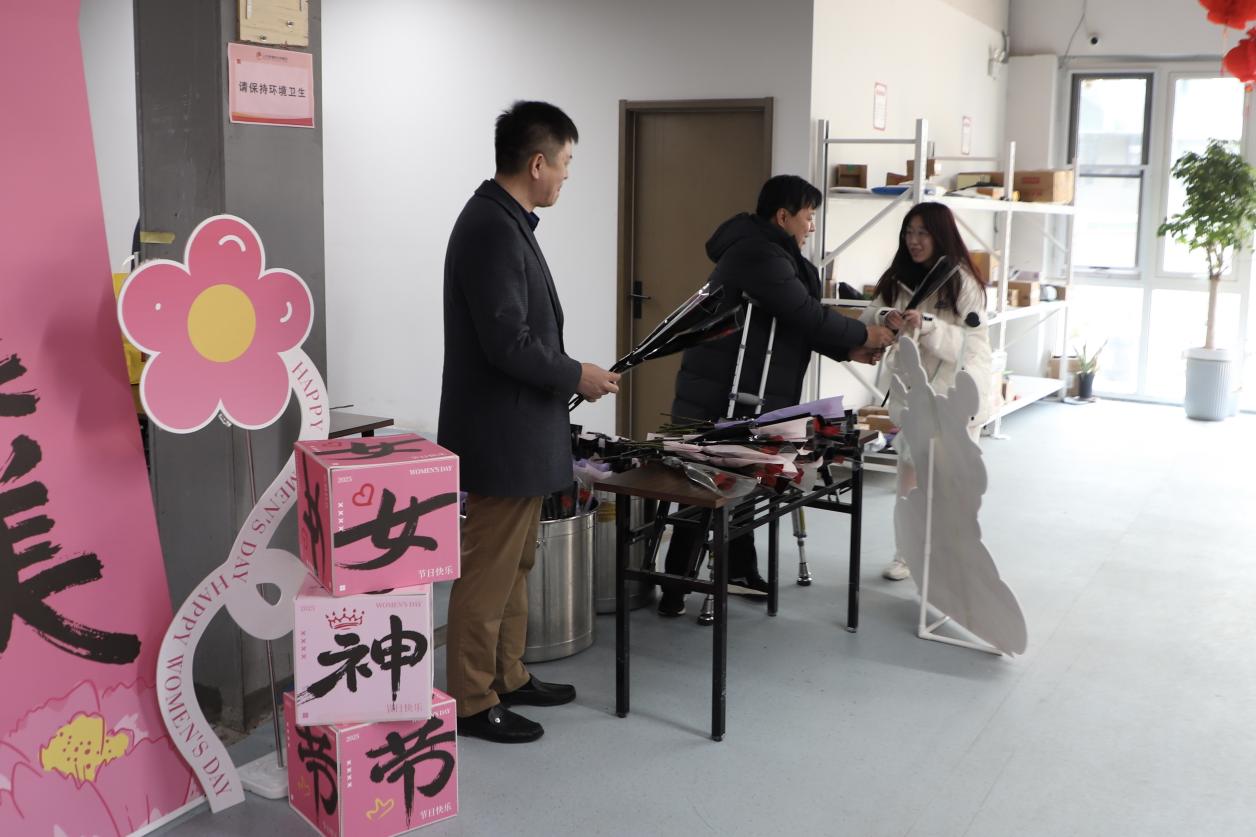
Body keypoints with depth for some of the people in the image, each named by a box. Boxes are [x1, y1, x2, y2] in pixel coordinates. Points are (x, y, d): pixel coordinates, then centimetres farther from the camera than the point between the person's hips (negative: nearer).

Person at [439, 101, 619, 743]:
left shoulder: (501, 220, 11)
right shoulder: (494, 230, -21)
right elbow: (507, 343, -26)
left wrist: (566, 373, 11)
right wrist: (576, 376, -13)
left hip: (518, 431, 11)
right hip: (502, 433, -11)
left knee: (514, 563, 20)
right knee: (489, 571, 1)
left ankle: (507, 677, 33)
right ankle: (472, 703, 14)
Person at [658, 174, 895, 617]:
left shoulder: (768, 251, 17)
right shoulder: (759, 256, -18)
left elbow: (796, 321, 18)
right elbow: (808, 315, -19)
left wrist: (847, 350, 10)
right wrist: (863, 334, -5)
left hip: (742, 393, 11)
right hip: (720, 395, -11)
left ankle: (740, 570, 30)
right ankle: (675, 592, 0)